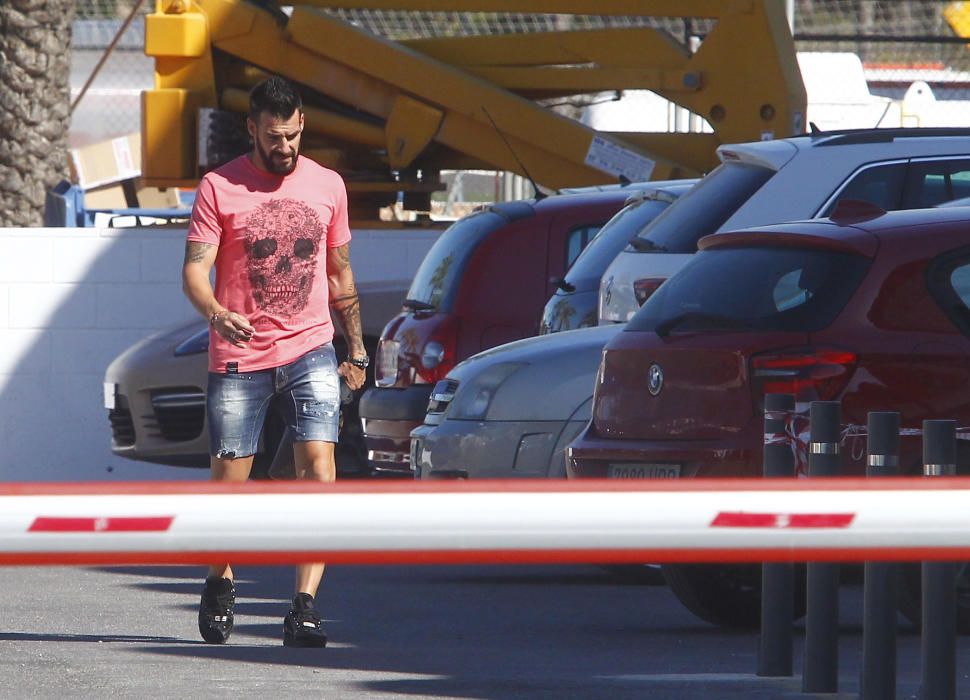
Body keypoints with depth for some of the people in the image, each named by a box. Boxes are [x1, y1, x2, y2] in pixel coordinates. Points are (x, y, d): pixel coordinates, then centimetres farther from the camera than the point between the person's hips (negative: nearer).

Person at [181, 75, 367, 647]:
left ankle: (305, 606, -18)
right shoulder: (219, 188, -2)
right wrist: (217, 313, -29)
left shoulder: (327, 186, 8)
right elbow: (195, 270, -8)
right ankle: (221, 584, 31)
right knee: (229, 478, 3)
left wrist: (357, 349, 21)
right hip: (239, 359, -2)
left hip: (311, 351, 2)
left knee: (319, 466, -15)